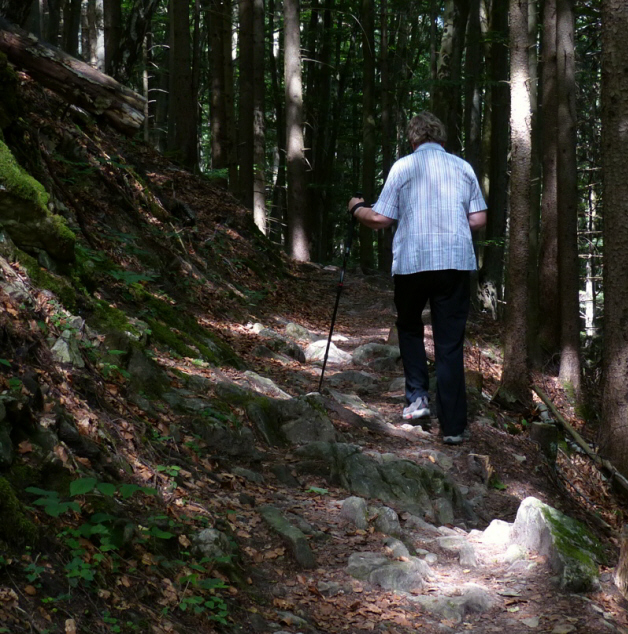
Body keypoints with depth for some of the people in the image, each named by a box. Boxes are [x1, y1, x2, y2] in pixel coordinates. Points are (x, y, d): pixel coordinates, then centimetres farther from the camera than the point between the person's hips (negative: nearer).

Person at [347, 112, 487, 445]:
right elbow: (478, 219, 8)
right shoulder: (463, 167, 9)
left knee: (409, 327, 23)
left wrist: (357, 208, 20)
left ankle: (417, 396, 11)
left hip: (412, 261, -1)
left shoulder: (403, 167, 3)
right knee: (450, 343, 2)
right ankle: (453, 425, 0)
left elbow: (380, 219, 0)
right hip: (456, 262, 1)